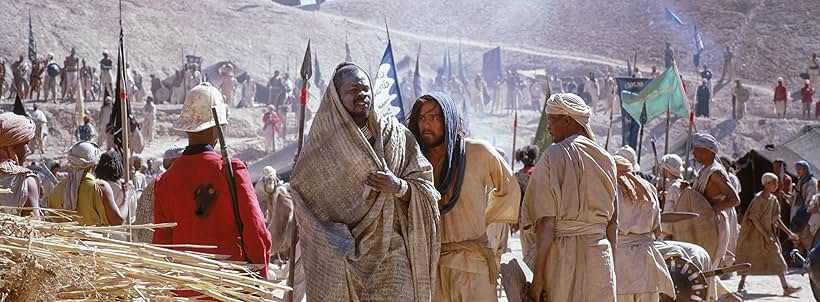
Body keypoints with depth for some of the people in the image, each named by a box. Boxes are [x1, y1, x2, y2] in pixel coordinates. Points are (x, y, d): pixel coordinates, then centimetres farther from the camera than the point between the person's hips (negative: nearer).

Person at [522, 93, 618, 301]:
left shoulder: (554, 156, -6)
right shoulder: (605, 159, 10)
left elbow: (546, 221, -11)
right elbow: (613, 222, 13)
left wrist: (538, 274, -10)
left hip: (563, 255, -5)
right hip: (600, 254, 5)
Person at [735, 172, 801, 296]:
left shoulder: (773, 199, 4)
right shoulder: (758, 199, -17)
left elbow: (776, 219, 11)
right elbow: (754, 219, -19)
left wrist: (789, 233, 5)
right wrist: (766, 235, -23)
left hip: (768, 232, 6)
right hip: (755, 233, -6)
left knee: (777, 258, -3)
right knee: (749, 259, 5)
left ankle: (786, 287, -8)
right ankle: (742, 283, 24)